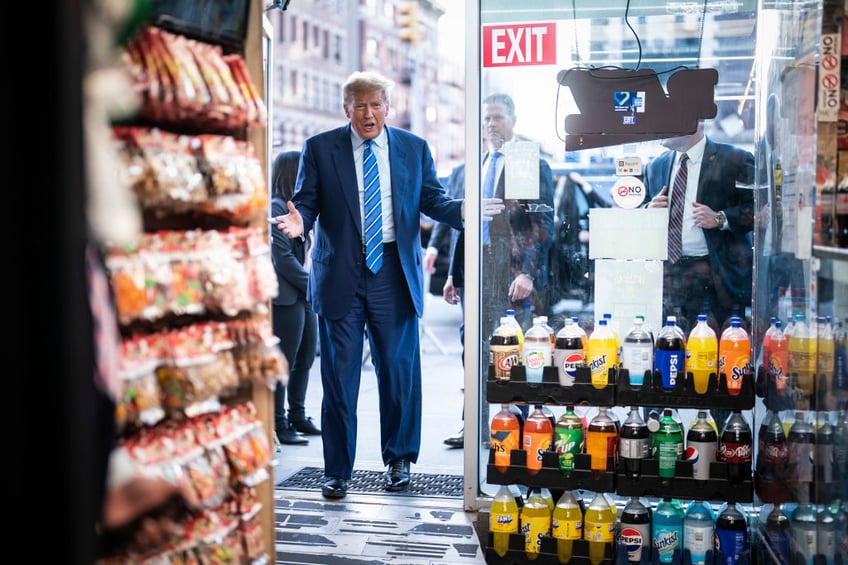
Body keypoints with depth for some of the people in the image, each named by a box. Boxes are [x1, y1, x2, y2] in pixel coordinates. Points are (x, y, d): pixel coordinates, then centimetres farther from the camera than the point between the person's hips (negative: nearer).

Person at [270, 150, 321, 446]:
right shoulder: (275, 208, -12)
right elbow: (283, 259, -17)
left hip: (305, 297, 9)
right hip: (285, 298, -9)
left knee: (306, 359, 14)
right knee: (283, 364, -2)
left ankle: (297, 417, 26)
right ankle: (279, 426, 6)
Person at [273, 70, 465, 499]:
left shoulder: (414, 148, 10)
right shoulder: (320, 148, 4)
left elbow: (432, 199, 7)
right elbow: (306, 202, 2)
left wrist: (463, 210, -13)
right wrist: (300, 221, -21)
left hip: (394, 273, 1)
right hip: (340, 275, -1)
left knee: (400, 370, 6)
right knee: (339, 375, 2)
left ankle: (399, 461, 26)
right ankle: (337, 471, 13)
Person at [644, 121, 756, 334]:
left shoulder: (735, 160, 0)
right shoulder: (655, 167, 16)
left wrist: (720, 219, -15)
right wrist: (650, 211, 2)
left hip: (719, 273, -4)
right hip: (669, 274, 4)